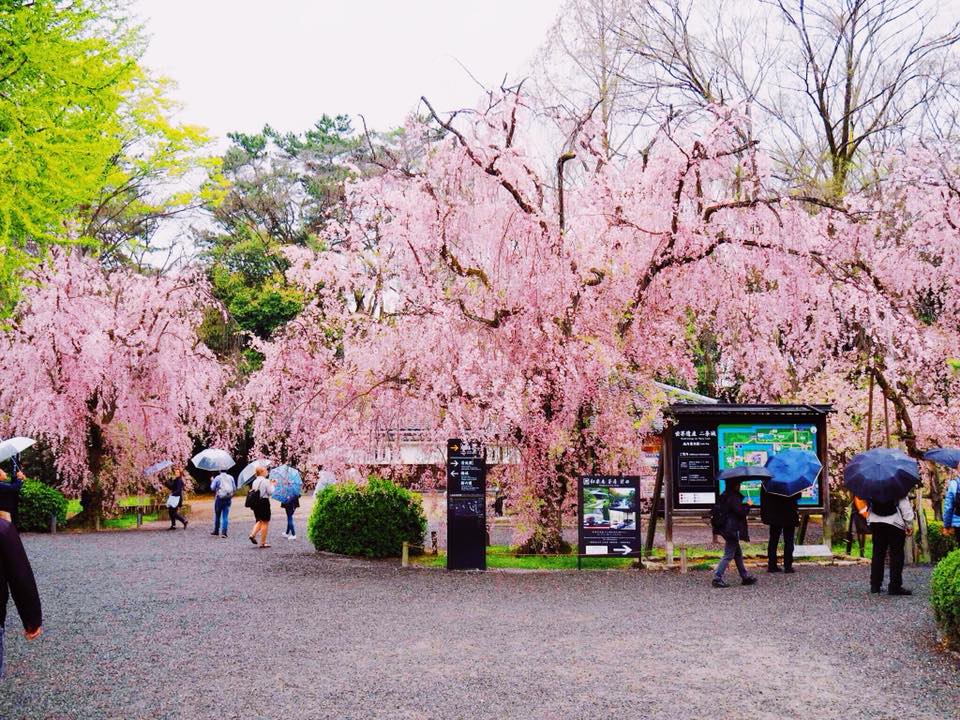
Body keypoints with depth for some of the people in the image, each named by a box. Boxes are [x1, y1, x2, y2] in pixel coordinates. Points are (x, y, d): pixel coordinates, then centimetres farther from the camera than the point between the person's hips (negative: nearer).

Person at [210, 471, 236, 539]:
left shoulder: (217, 478, -6)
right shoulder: (231, 477, 3)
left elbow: (212, 488, -2)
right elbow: (234, 489, 6)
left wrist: (212, 481, 12)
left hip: (220, 498, -2)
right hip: (228, 499, 2)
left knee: (217, 515, 13)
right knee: (225, 516, 2)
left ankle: (216, 531, 21)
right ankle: (224, 532, -5)